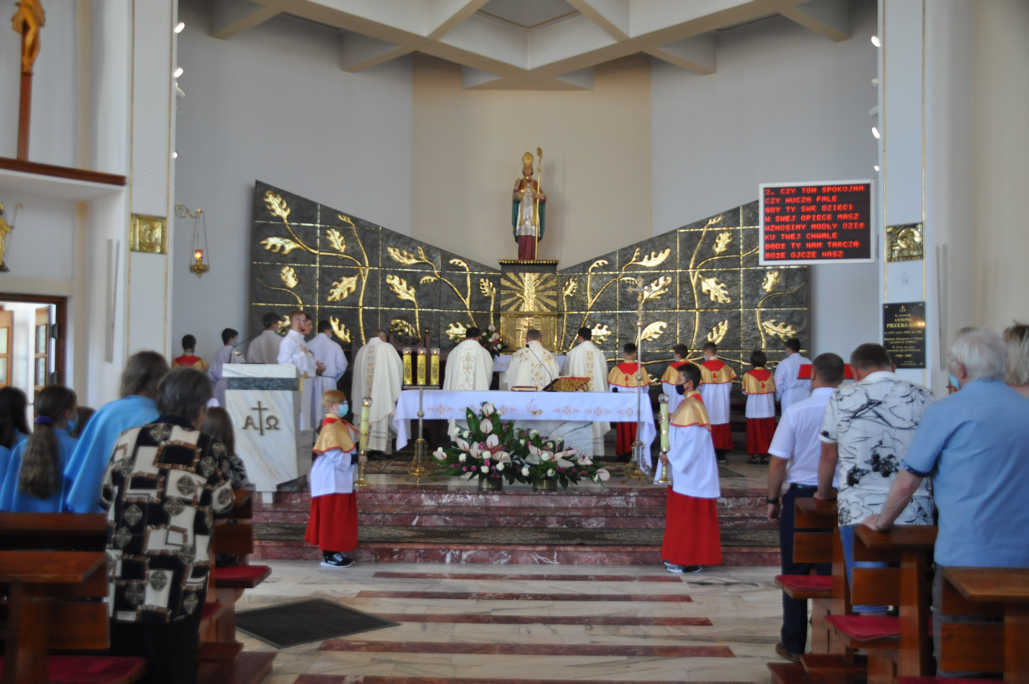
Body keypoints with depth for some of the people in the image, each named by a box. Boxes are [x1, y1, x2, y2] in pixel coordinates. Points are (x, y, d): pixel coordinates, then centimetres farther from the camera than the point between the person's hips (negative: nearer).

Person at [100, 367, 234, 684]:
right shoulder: (205, 448, -8)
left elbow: (106, 500, 11)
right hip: (177, 587, -4)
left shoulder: (127, 440, 3)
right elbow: (223, 506, 2)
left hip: (124, 583, 4)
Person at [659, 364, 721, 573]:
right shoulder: (690, 403, 12)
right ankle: (691, 558, 21)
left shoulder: (690, 407, -20)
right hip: (688, 469, 10)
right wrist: (669, 421, 7)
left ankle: (686, 560, 5)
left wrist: (670, 456, -15)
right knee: (691, 516, 14)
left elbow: (691, 441, -24)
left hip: (689, 472, -10)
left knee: (687, 515, -2)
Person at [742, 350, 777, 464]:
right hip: (768, 408, 2)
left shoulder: (748, 375, -9)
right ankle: (765, 454, 9)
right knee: (767, 432, 8)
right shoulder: (769, 374, 0)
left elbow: (745, 391, -2)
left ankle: (755, 454, 5)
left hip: (754, 408, -2)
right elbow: (774, 390, 6)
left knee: (754, 431, 5)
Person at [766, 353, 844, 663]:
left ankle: (794, 645, 18)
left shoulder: (795, 411, -11)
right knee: (833, 574, 11)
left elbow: (778, 462, -8)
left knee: (795, 572, 10)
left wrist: (773, 499, 4)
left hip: (800, 497, -1)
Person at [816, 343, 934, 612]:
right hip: (915, 514, 1)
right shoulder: (922, 397, 2)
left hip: (859, 512, -1)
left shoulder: (840, 399, 1)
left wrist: (824, 492, 29)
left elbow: (828, 455, 12)